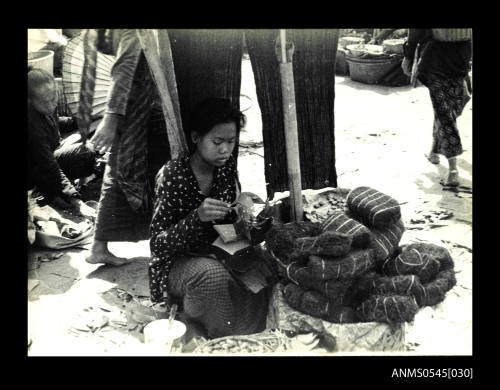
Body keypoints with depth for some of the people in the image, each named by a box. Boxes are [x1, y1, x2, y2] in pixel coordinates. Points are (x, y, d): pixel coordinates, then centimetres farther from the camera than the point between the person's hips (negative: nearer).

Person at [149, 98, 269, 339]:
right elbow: (158, 243, -19)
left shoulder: (227, 166, -2)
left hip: (215, 250, 5)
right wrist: (197, 217, -36)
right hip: (178, 260, -5)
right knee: (212, 274, -37)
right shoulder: (172, 175, -19)